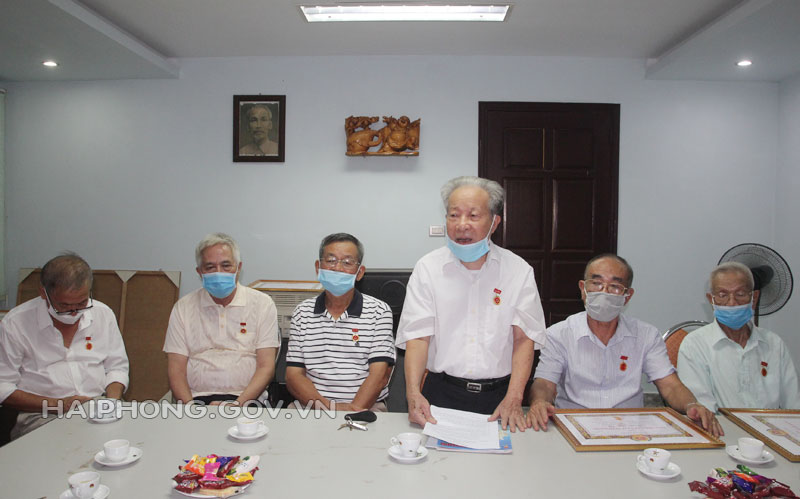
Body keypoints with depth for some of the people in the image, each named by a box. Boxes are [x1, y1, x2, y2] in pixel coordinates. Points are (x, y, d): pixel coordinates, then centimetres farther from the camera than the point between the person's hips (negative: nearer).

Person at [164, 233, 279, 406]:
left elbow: (266, 367, 2)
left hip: (245, 399, 0)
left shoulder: (262, 304, 7)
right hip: (196, 398, 1)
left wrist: (237, 404, -13)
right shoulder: (183, 308, 13)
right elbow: (176, 369, 8)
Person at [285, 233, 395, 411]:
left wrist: (354, 410, -19)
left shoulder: (379, 311, 3)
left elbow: (380, 374, -4)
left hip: (365, 408, -1)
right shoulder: (302, 312, 11)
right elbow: (294, 375, 5)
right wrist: (327, 406, -12)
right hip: (311, 407, 2)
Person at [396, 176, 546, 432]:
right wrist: (413, 393, -16)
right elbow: (418, 337, -2)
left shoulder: (519, 270, 4)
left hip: (499, 393, 1)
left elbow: (524, 338, 1)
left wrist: (513, 398, -11)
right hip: (442, 392, 0)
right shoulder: (427, 268, 3)